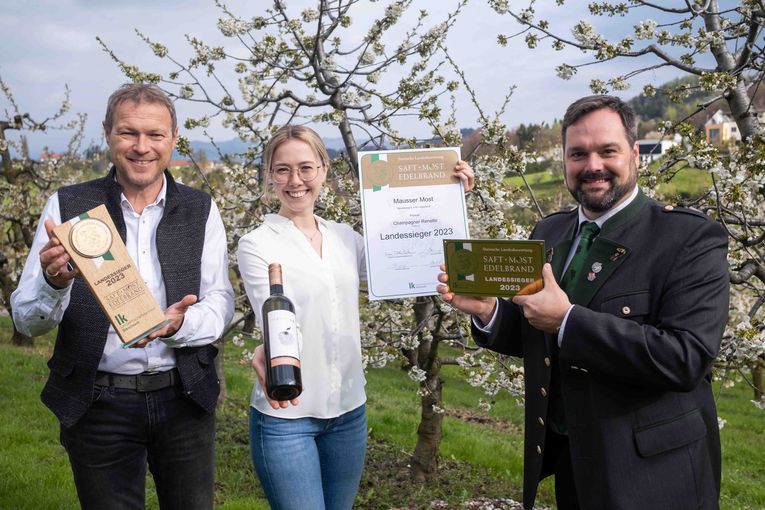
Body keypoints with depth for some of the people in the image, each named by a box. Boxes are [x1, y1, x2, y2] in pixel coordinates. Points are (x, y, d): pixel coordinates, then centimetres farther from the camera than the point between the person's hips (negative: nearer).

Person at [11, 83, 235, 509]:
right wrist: (54, 282, -27)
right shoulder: (67, 207, -4)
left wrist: (180, 324, -22)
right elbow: (26, 321, -4)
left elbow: (221, 301, 0)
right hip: (98, 405, -1)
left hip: (184, 398, 2)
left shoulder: (201, 210, 1)